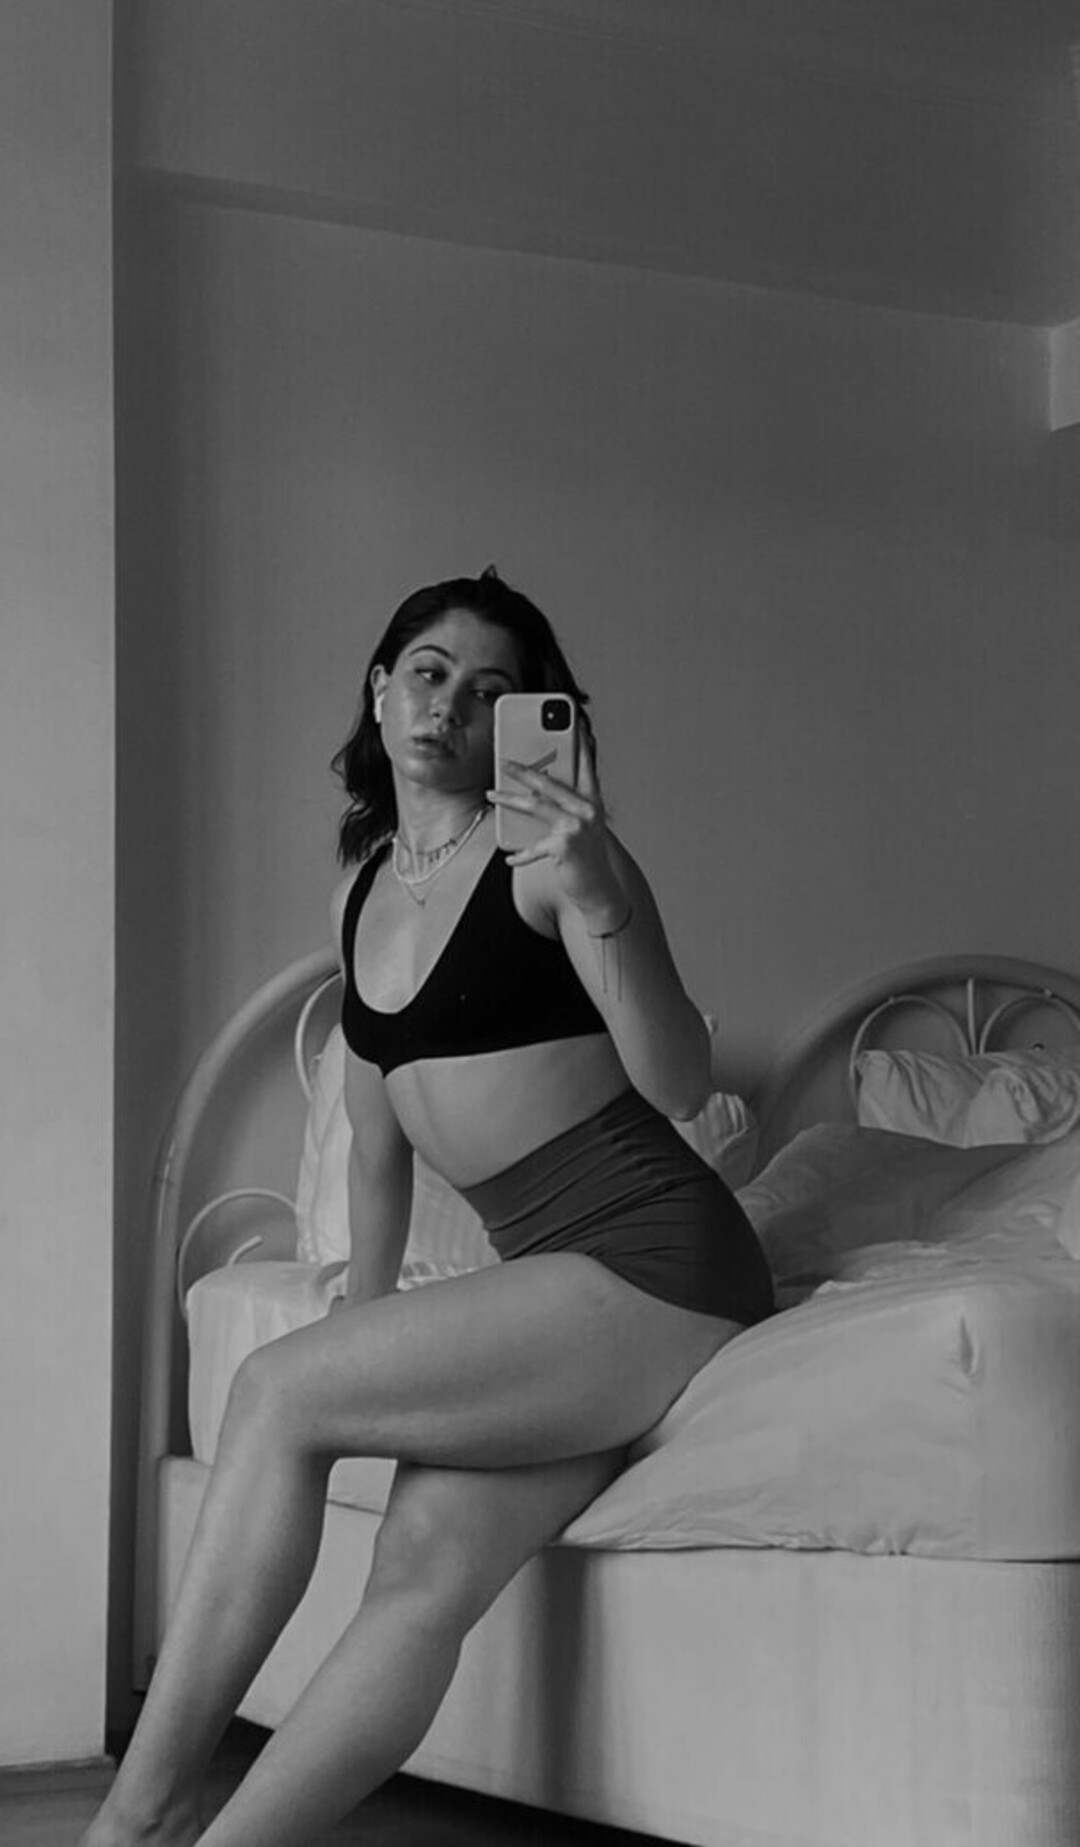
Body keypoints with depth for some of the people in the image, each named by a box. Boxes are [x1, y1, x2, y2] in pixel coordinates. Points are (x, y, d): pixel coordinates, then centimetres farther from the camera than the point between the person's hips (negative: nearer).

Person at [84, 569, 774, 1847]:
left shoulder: (545, 854, -6)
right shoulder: (360, 893, 16)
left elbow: (680, 1087, -16)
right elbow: (380, 1141, 25)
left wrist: (604, 904, -30)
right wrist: (369, 1320, 22)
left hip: (654, 1263, -6)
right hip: (546, 1280, 6)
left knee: (276, 1391, -16)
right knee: (423, 1571, -14)